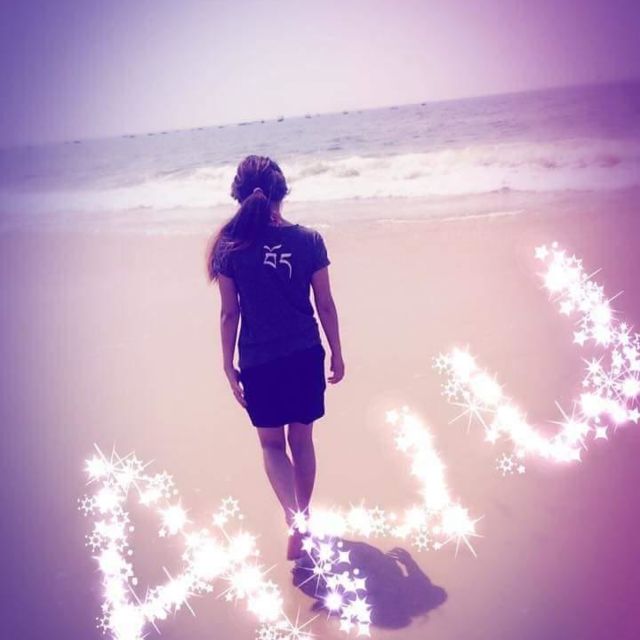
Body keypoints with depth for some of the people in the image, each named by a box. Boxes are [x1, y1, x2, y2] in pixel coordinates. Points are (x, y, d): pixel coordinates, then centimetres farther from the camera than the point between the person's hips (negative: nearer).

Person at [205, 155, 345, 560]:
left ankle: (296, 520, -2)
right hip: (306, 355, 1)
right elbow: (325, 305, -2)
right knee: (302, 439, 19)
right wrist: (337, 353, 9)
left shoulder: (230, 248, -9)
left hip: (259, 362, -1)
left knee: (272, 443, 16)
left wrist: (229, 364, 6)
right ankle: (303, 515, 35)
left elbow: (230, 314, -5)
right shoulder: (308, 240, -7)